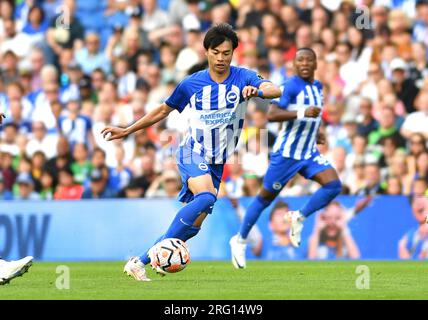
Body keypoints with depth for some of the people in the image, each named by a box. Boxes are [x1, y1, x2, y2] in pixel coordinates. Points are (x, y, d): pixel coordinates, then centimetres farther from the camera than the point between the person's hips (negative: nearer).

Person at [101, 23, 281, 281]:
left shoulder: (242, 77, -6)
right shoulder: (192, 84, -4)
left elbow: (276, 91, -23)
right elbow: (164, 110, 11)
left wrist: (258, 91, -46)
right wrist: (126, 131, 13)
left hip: (217, 163, 3)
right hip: (193, 153, -3)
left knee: (193, 226, 0)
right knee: (205, 197, -33)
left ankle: (139, 262, 11)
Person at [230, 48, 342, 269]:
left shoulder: (317, 87, 10)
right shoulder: (290, 85, -15)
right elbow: (272, 114, -27)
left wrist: (315, 133, 14)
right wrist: (302, 113, -35)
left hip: (308, 153, 6)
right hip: (286, 153, -6)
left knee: (334, 185, -14)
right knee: (266, 198, 4)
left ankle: (298, 218, 3)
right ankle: (240, 240, 21)